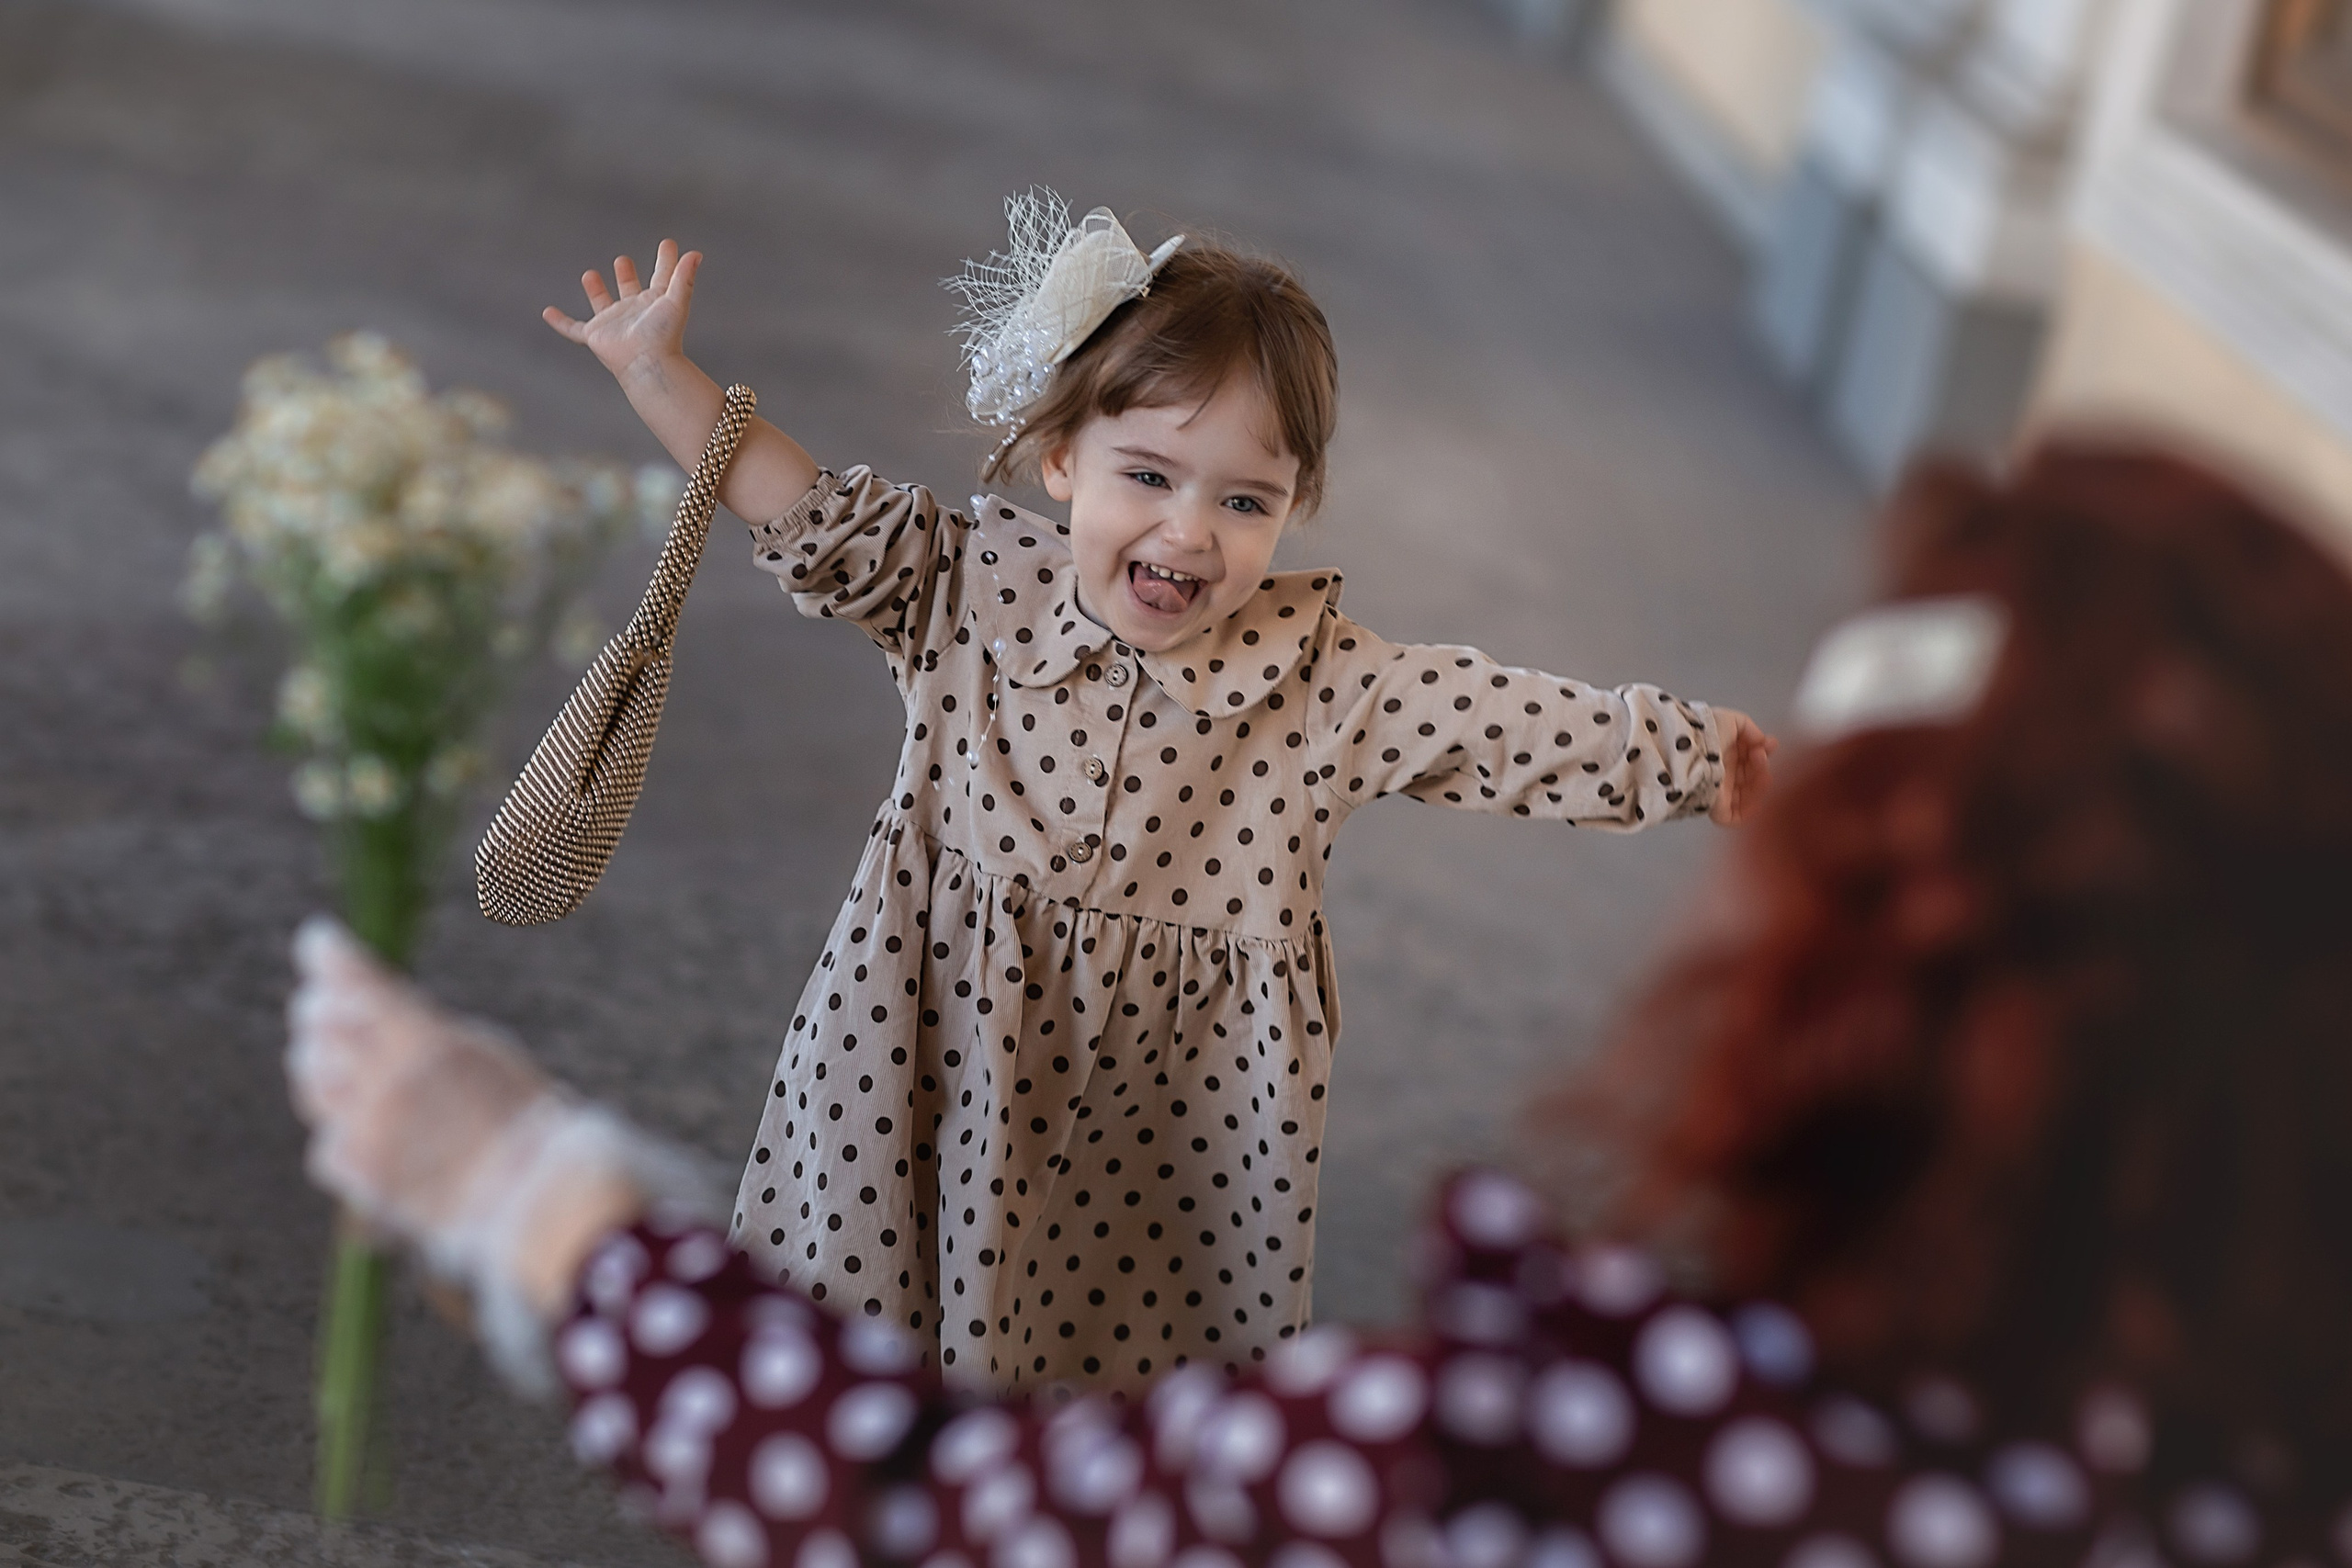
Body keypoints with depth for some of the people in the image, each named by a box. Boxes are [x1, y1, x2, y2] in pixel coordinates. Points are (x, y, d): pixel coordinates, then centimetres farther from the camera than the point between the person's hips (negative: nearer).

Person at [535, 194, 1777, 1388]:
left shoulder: (1323, 679, -11)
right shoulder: (969, 590, -9)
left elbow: (1505, 722, -9)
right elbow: (817, 522, -7)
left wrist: (1689, 755, -12)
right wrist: (657, 371, -11)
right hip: (951, 1066, 1)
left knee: (1133, 1311, 12)